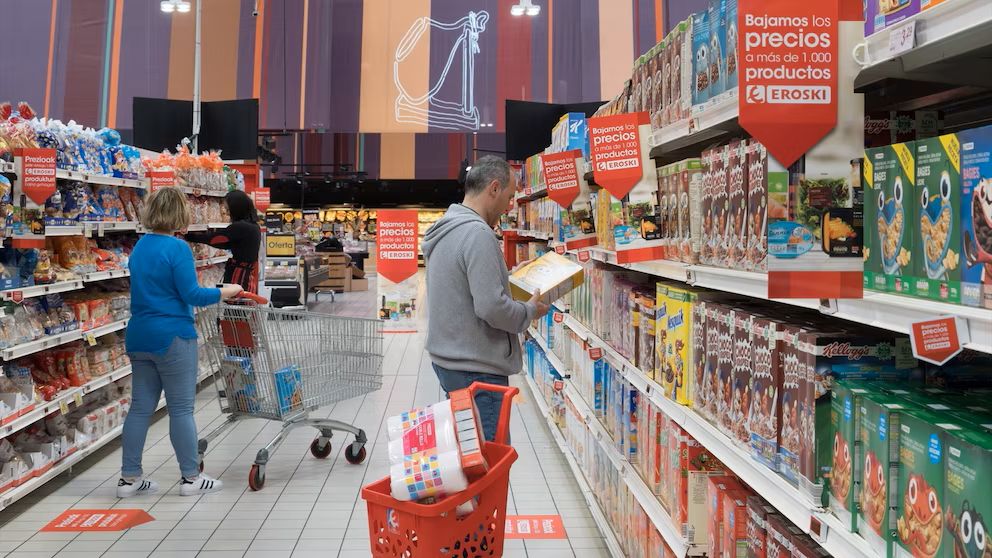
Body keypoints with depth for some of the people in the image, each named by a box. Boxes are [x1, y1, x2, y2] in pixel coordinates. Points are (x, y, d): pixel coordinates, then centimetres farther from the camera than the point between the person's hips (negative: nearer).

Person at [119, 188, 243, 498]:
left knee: (141, 407, 12)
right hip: (171, 337, -8)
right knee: (181, 408, 1)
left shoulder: (140, 246, 12)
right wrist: (225, 292, -4)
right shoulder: (177, 248, -15)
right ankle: (191, 478, 11)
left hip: (139, 336, 8)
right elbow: (191, 295, -17)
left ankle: (129, 478, 18)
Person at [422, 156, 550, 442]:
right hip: (476, 370, -10)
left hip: (447, 361, 10)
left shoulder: (444, 230, 12)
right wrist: (530, 310, -6)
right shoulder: (477, 233, -19)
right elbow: (491, 307, -24)